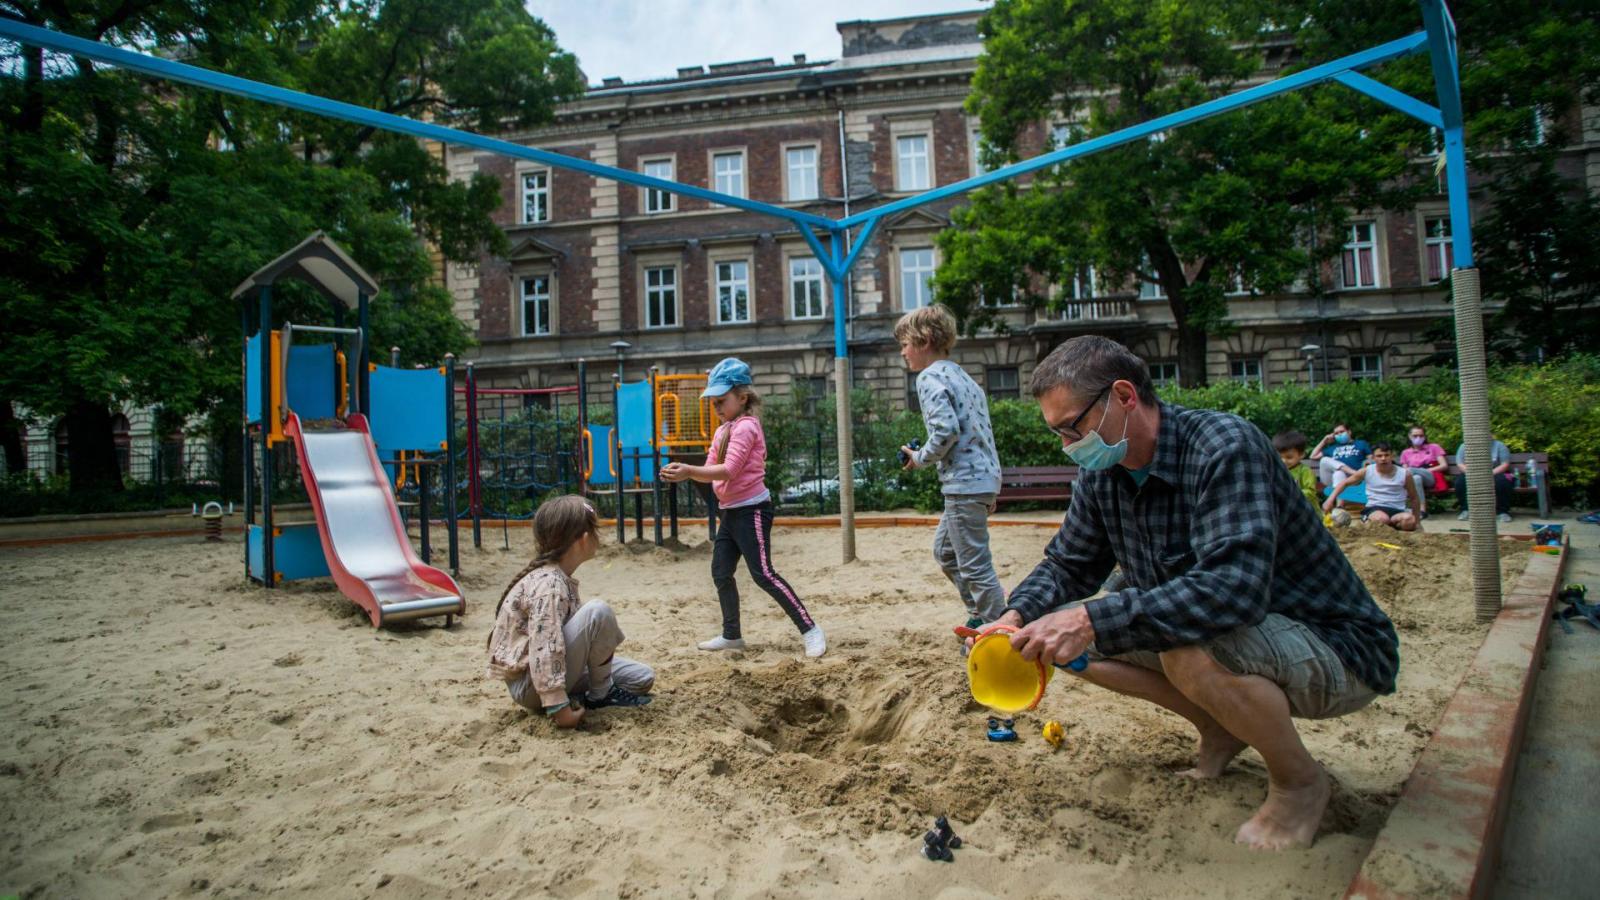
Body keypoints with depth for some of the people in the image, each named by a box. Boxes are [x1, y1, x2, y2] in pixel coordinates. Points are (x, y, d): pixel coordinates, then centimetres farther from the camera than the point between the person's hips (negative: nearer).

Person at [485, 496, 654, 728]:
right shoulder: (548, 585, -25)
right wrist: (559, 707, -32)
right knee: (598, 612, -26)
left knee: (644, 678, 7)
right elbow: (544, 650, -32)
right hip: (531, 684, -9)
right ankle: (601, 693, -8)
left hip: (551, 669, 9)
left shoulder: (556, 578, 6)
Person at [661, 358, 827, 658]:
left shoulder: (746, 426, -13)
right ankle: (732, 635, 25)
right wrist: (683, 472, -8)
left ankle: (810, 629, -5)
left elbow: (729, 470, -23)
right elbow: (711, 471, 10)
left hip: (751, 509, -9)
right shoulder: (722, 431, 15)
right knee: (721, 573, 12)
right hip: (728, 510, 9)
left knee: (762, 574, -11)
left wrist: (689, 471, -30)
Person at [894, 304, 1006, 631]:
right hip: (984, 476, 10)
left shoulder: (930, 377, -10)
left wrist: (920, 458, -5)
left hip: (964, 483, -10)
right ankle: (981, 614, 27)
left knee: (975, 564, -2)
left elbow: (947, 430, -24)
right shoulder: (961, 375, 18)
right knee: (945, 550, 21)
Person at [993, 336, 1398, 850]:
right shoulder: (1101, 474, -3)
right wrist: (1017, 617, -13)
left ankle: (1300, 782, -5)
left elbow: (1234, 588, -40)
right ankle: (1222, 732, 13)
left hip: (1336, 651, -7)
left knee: (1189, 647, -36)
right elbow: (1068, 565, 7)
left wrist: (1093, 622, -41)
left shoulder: (1225, 446, -27)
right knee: (1073, 636, -6)